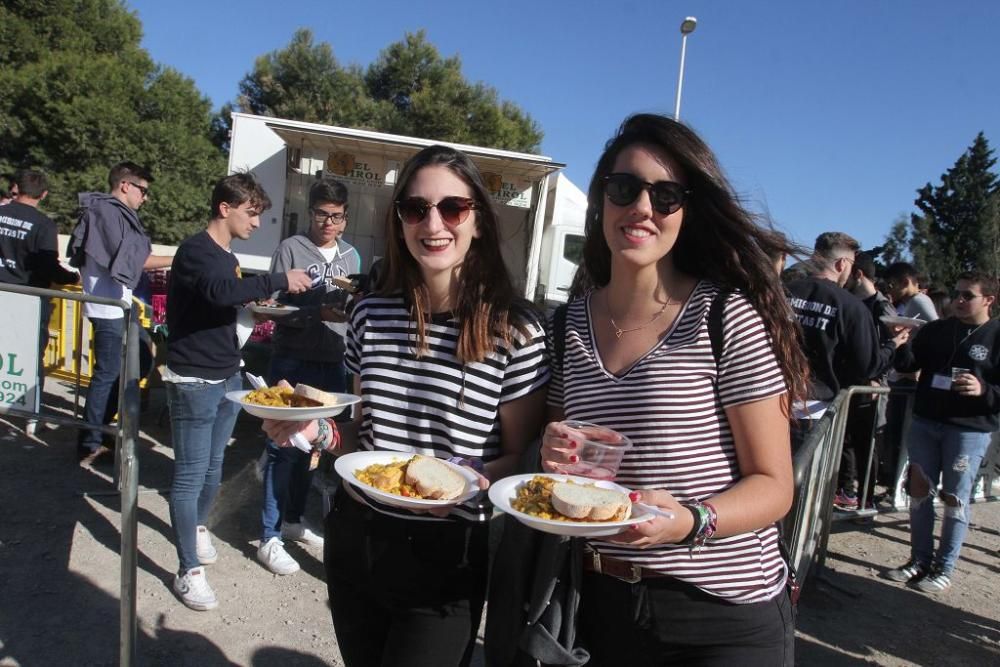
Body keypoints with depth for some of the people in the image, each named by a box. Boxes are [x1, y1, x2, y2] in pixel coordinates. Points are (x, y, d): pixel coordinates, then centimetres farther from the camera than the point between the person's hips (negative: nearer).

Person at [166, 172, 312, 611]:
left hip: (228, 378, 8)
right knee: (190, 475, -2)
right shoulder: (196, 250, -14)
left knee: (213, 468, 19)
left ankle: (197, 526, 42)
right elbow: (220, 291, -35)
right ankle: (189, 571, 7)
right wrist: (280, 280, -31)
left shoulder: (228, 257, 14)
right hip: (194, 380, -8)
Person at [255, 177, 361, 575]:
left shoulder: (351, 255, 11)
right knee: (284, 448, -1)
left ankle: (293, 520, 32)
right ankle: (270, 538, 9)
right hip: (293, 362, -5)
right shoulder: (291, 249, -5)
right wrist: (318, 312, -22)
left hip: (332, 364, 5)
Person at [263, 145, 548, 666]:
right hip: (354, 538, 5)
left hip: (445, 556, -5)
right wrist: (318, 431, -5)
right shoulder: (370, 314, 1)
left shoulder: (515, 330, -14)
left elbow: (522, 457, -7)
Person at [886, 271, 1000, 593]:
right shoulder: (935, 329, 8)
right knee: (919, 490, 9)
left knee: (954, 498, 3)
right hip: (924, 423, 4)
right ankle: (919, 560, 21)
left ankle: (944, 569, 16)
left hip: (970, 430, -4)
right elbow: (908, 365, 4)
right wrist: (900, 346, -15)